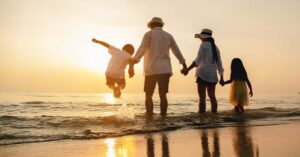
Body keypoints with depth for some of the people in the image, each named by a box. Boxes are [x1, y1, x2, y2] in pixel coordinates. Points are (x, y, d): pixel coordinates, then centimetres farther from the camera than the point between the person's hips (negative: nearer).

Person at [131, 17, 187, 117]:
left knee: (148, 96, 2)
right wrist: (183, 63, 31)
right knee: (163, 95, 5)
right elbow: (176, 50, 20)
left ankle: (149, 118, -5)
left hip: (151, 69, -4)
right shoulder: (168, 36, 14)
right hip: (165, 69, 4)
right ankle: (163, 117, 1)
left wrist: (134, 60, -23)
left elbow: (142, 49, -13)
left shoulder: (149, 34, 2)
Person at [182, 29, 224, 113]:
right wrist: (221, 77, 22)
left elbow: (198, 60, -15)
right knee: (212, 96, 10)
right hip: (213, 74, 7)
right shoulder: (215, 47, 17)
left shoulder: (204, 45, -4)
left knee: (202, 97, -8)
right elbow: (219, 63, 18)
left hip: (203, 73, -7)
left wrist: (187, 69, -21)